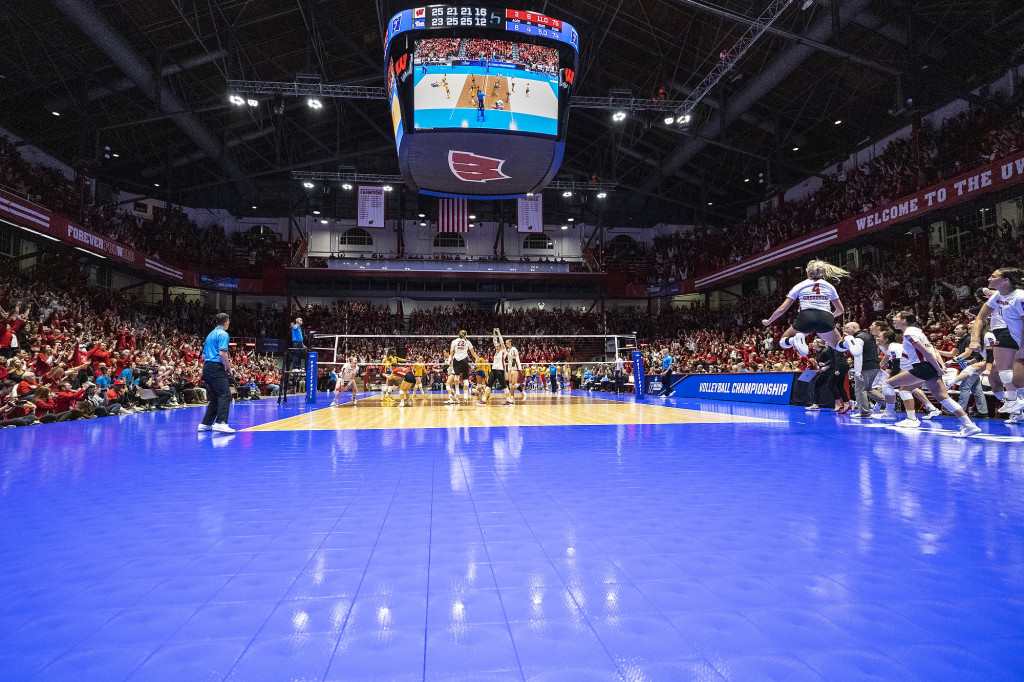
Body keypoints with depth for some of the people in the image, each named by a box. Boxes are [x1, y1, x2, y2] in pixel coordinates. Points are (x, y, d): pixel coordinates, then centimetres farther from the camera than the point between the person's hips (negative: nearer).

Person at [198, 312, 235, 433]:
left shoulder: (210, 334, 22)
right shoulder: (223, 334, -5)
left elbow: (204, 356, 24)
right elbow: (222, 353, -17)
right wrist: (229, 368, -8)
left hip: (206, 367, 9)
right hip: (216, 368, -9)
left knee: (216, 398, 14)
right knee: (225, 395, -15)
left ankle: (205, 423, 14)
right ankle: (220, 423, -28)